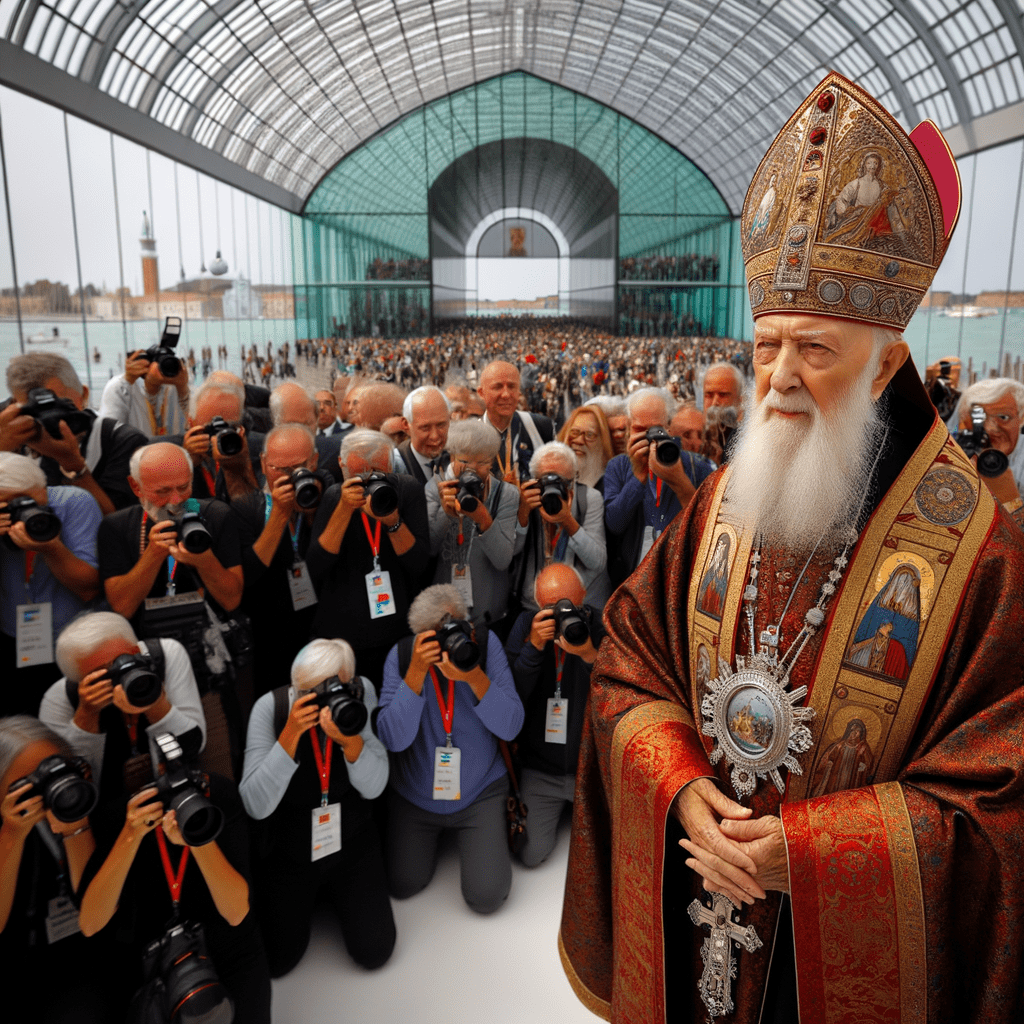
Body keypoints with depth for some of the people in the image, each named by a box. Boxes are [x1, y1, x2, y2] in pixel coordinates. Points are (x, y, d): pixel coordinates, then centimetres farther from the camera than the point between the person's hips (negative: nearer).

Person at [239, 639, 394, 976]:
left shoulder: (361, 692, -19)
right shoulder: (271, 706, -22)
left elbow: (373, 789, -17)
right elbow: (256, 807, -26)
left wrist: (350, 739, -35)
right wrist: (290, 733, -36)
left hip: (352, 843, 1)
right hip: (287, 849, 0)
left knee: (373, 951, -2)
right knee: (274, 960, 2)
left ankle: (336, 893, 26)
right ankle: (306, 896, 30)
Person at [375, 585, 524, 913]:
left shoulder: (485, 643, -17)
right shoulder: (401, 655, -15)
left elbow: (511, 727, -20)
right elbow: (393, 739, -23)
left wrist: (474, 677, -37)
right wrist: (416, 671, -34)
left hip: (479, 791, -1)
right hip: (415, 795, 1)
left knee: (486, 896, -9)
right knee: (403, 885, 4)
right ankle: (435, 833, 32)